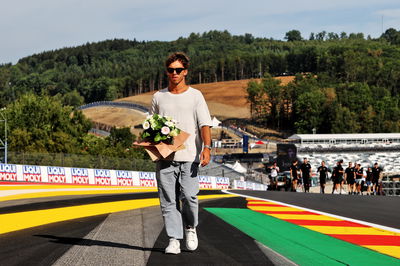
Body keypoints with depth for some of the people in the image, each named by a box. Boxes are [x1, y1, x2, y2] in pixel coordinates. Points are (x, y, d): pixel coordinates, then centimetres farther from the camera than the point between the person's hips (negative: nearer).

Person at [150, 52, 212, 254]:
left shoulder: (195, 96, 7)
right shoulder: (158, 97, 15)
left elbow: (205, 124, -1)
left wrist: (207, 148, -16)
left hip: (189, 156, -2)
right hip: (164, 156, 2)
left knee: (189, 196, -11)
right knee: (168, 200, -1)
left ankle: (190, 229, 16)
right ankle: (173, 240, 4)